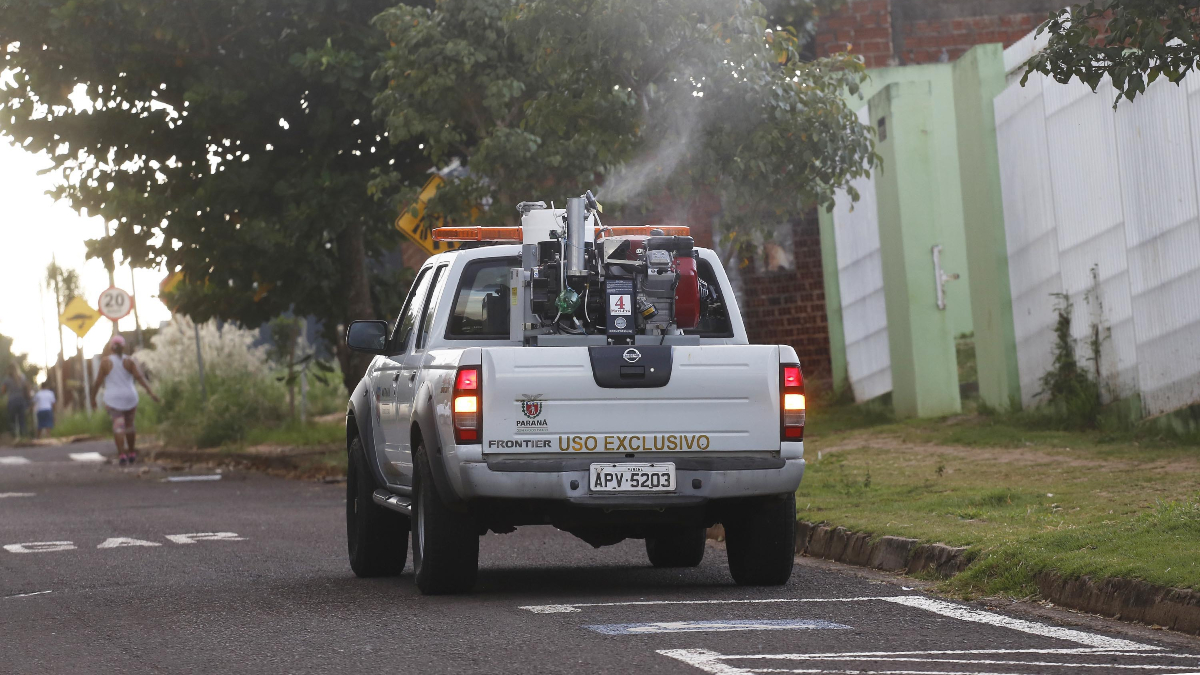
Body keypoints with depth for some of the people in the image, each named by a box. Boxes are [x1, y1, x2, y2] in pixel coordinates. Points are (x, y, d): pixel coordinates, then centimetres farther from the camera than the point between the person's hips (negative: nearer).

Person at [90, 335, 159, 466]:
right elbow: (140, 377, -12)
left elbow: (98, 382, -3)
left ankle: (122, 455, -22)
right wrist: (150, 391, -18)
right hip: (129, 397, 2)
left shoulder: (106, 362, -4)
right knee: (129, 424, 18)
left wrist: (93, 397, 8)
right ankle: (132, 454, 25)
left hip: (113, 398, -2)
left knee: (118, 426, -8)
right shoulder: (129, 361, -1)